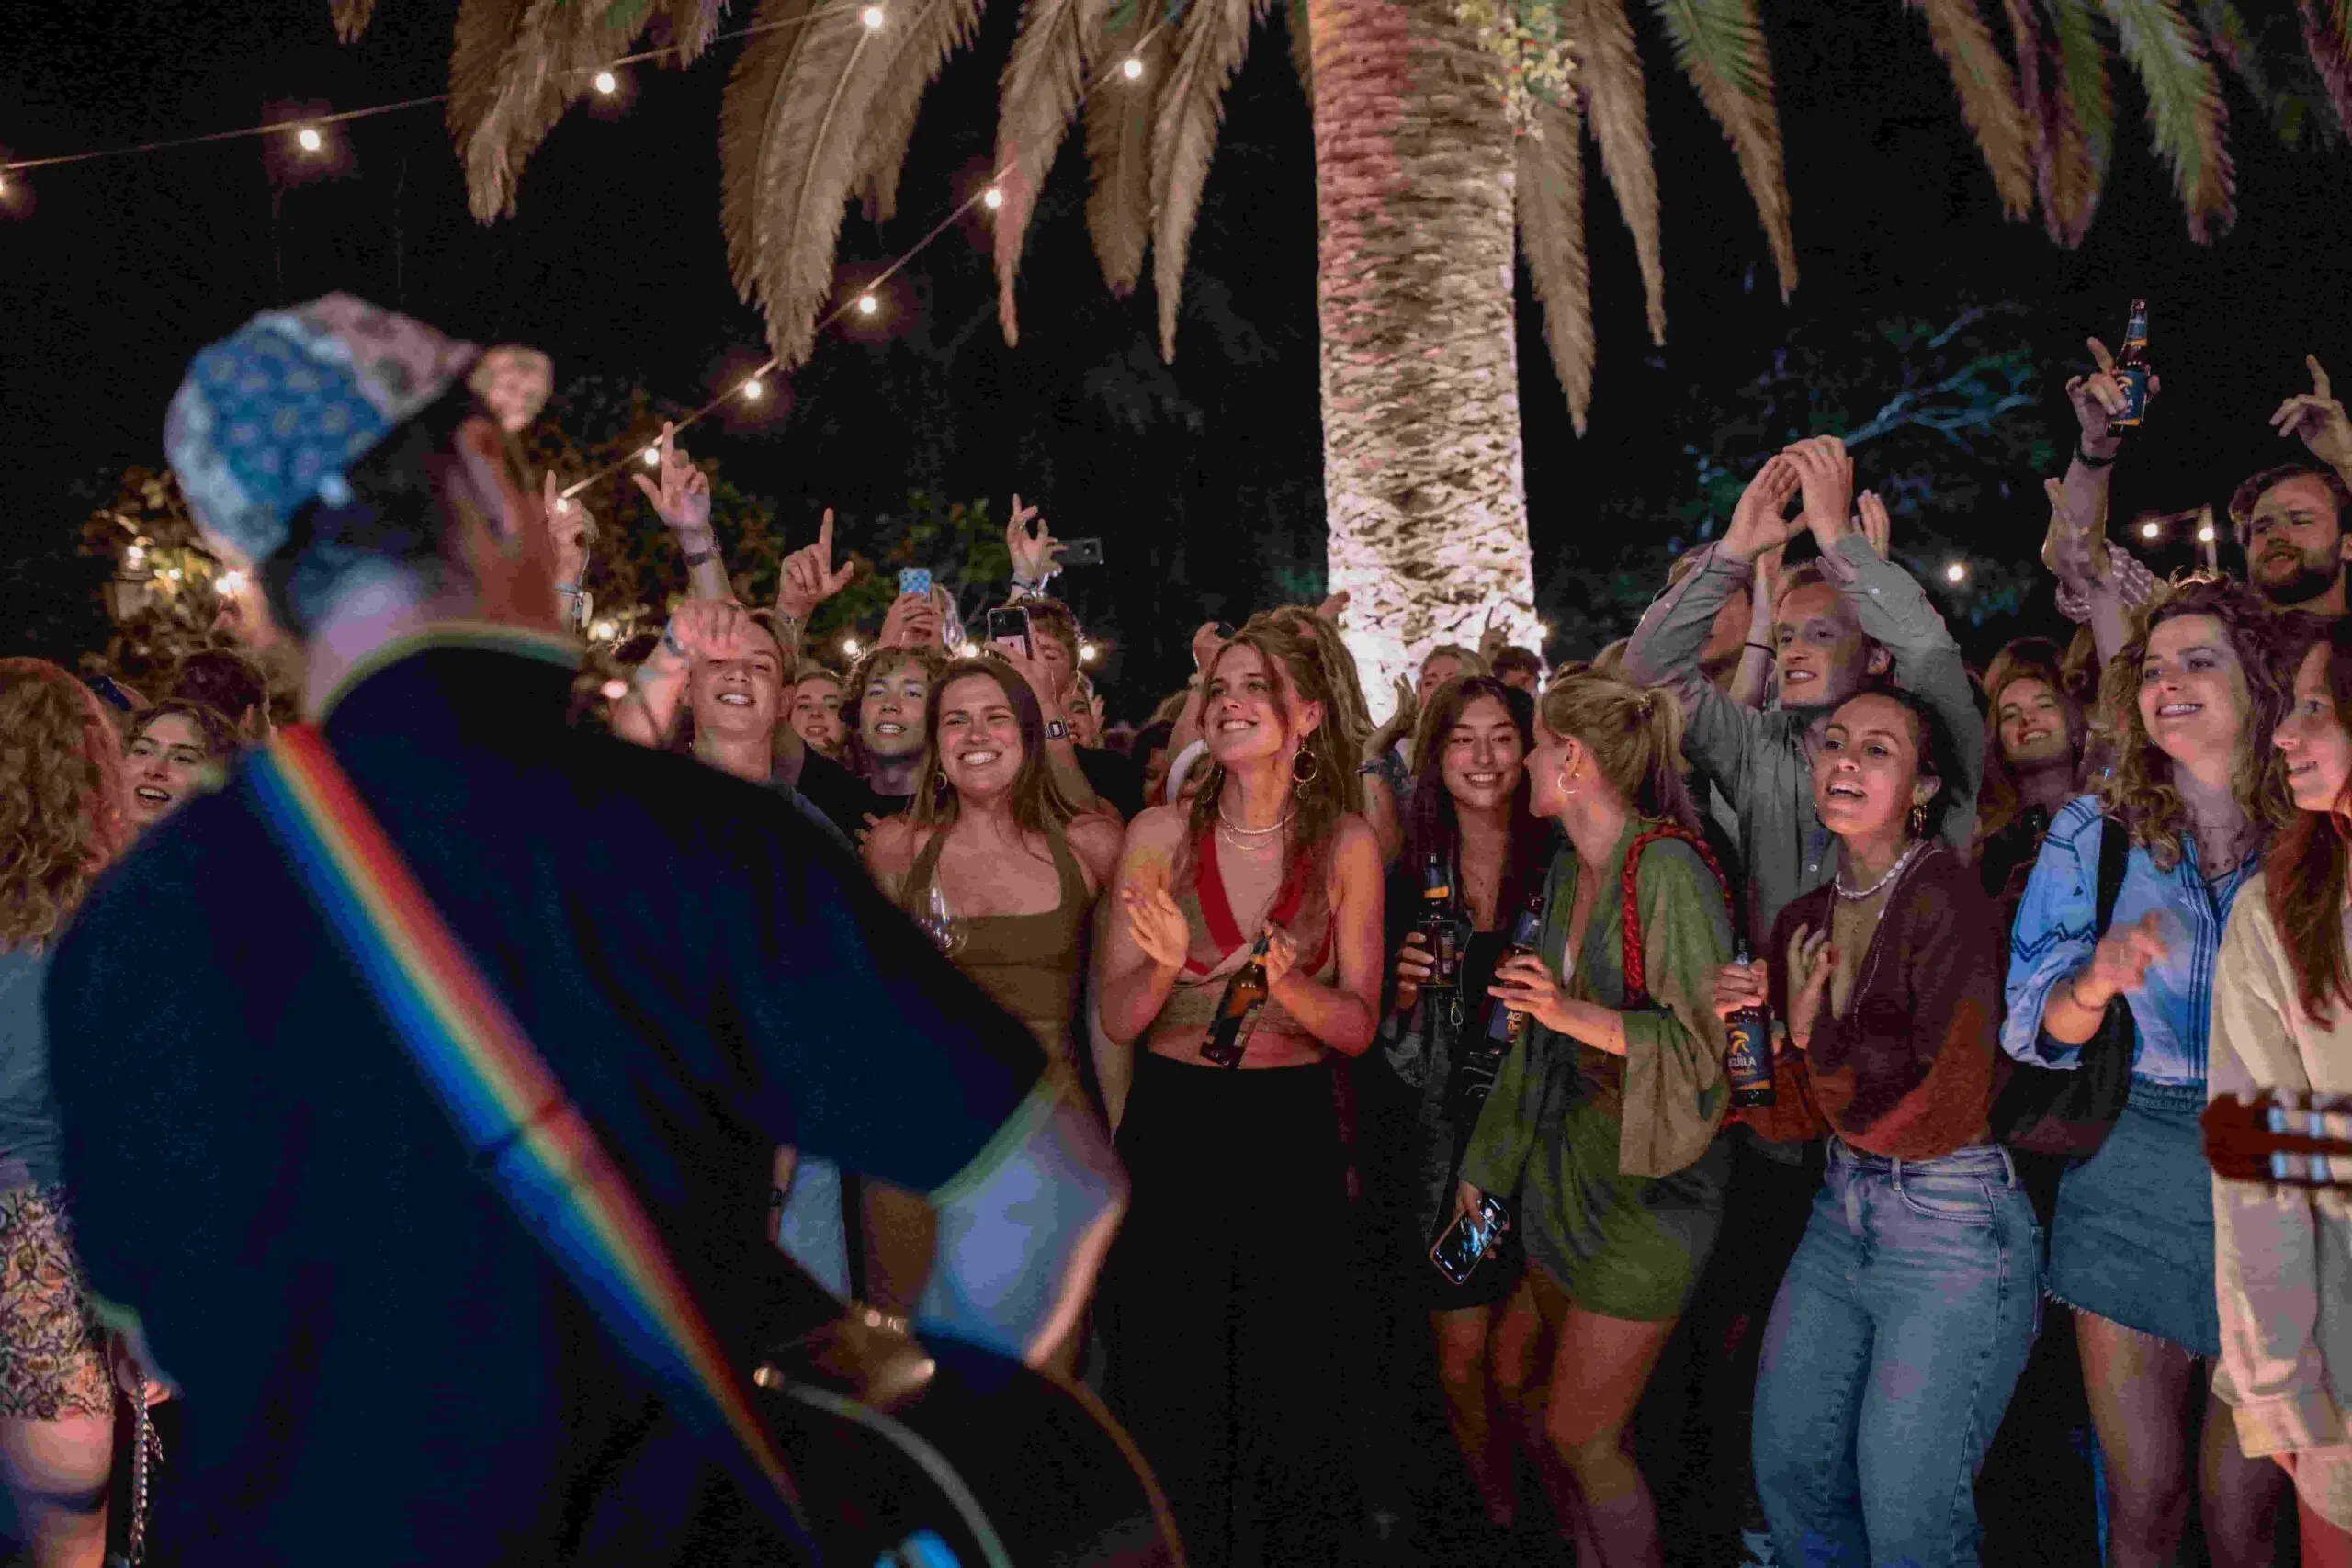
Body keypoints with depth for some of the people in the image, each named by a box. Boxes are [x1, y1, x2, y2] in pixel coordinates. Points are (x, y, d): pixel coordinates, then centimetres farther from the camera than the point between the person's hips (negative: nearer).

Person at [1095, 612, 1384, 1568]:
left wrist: (1287, 987, -19)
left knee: (1292, 1396, 8)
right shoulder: (1158, 834, -4)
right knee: (1168, 1398, 8)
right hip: (1171, 1128, 0)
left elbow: (1358, 1025, 0)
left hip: (1294, 1134, 0)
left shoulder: (1346, 845, -2)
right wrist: (1166, 964, -23)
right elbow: (1118, 1018, -2)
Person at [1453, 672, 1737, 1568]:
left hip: (1651, 1181, -8)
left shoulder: (1667, 870, -18)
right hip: (1569, 1160, 8)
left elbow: (1710, 1037, -19)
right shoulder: (1567, 872, 8)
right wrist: (1486, 1163, 18)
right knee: (1517, 1372, 15)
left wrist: (1583, 1016, -30)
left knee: (1581, 1436, -1)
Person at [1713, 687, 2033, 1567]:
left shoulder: (1943, 894, -15)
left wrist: (1816, 1035, -10)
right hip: (1841, 1216, 7)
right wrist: (1741, 1025, -5)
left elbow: (1945, 1099, -22)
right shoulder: (1805, 919, 7)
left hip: (1952, 1229, -7)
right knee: (1788, 1470, 14)